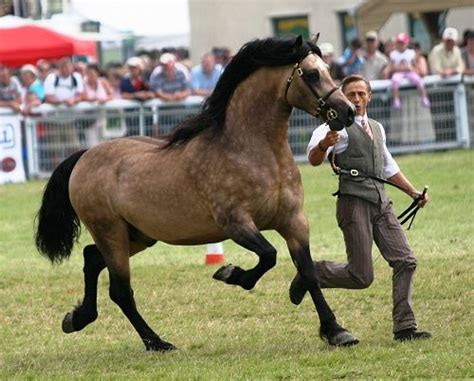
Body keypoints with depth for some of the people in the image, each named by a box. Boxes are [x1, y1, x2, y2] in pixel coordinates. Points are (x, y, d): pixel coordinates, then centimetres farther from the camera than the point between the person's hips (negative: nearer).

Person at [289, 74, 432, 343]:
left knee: (405, 262, -5)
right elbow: (315, 159, -18)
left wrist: (414, 193, 28)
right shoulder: (339, 127, -3)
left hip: (381, 203, 7)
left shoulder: (377, 129, 22)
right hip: (354, 202, -7)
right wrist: (323, 145, -40)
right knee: (361, 277, -10)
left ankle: (405, 328, -4)